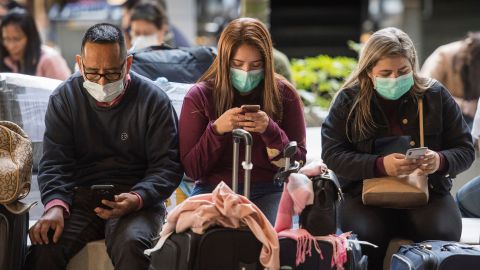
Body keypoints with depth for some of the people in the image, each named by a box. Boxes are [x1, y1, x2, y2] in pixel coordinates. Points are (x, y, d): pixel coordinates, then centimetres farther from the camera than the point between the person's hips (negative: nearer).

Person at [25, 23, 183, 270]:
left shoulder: (153, 101, -2)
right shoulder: (64, 98, 5)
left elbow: (167, 164, -3)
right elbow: (54, 162, 0)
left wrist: (137, 199, -22)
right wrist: (55, 204, -21)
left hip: (137, 200, -2)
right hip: (80, 197, 2)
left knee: (131, 244, -35)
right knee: (44, 246, -27)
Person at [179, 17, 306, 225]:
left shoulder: (284, 94, 2)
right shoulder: (199, 96, 1)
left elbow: (298, 162, 0)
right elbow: (191, 169, -2)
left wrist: (270, 130, -18)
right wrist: (216, 130, -18)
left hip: (269, 190, 1)